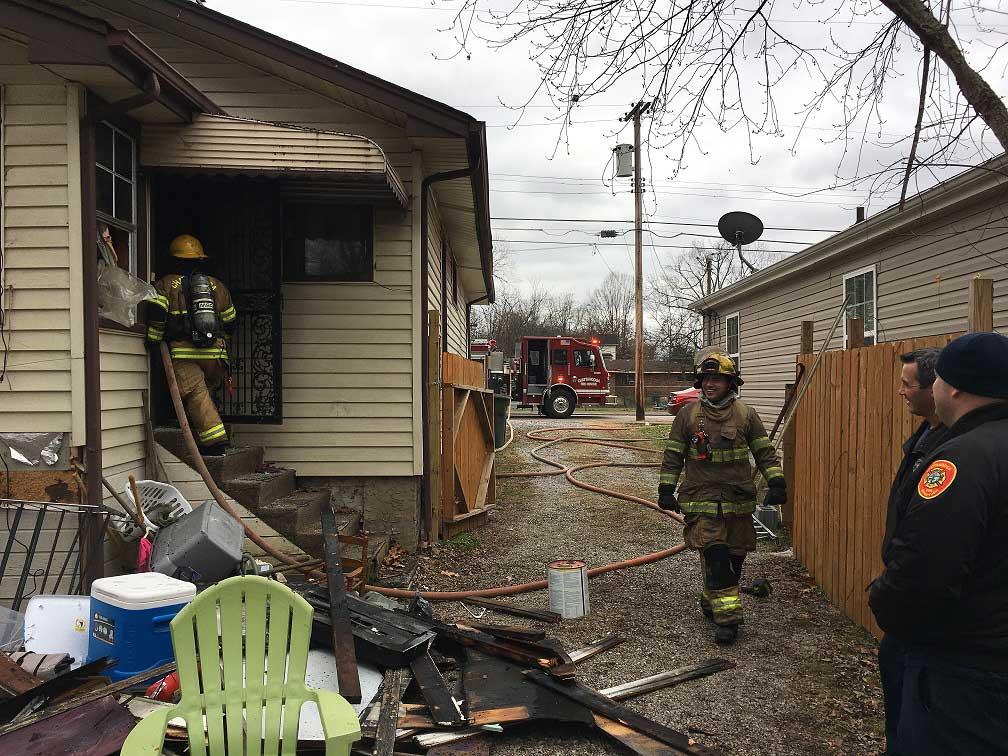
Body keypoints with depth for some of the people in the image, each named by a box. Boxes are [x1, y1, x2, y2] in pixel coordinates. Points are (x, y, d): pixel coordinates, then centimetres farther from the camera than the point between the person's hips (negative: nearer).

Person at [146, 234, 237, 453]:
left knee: (195, 394, -10)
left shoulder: (166, 284, 8)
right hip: (216, 353, 4)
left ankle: (216, 440, -23)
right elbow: (230, 323, 22)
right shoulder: (217, 285, 18)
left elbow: (156, 314, -8)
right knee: (207, 393, 18)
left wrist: (152, 341, 3)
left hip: (184, 354, -4)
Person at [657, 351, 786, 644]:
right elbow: (673, 455, 6)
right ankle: (727, 617, -7)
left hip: (738, 501, 2)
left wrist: (776, 483, -3)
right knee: (715, 557, -13)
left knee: (734, 558, 10)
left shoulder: (746, 416, 5)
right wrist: (666, 489, 3)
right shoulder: (687, 415, 3)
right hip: (701, 500, -2)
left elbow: (765, 452, 8)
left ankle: (710, 601, 31)